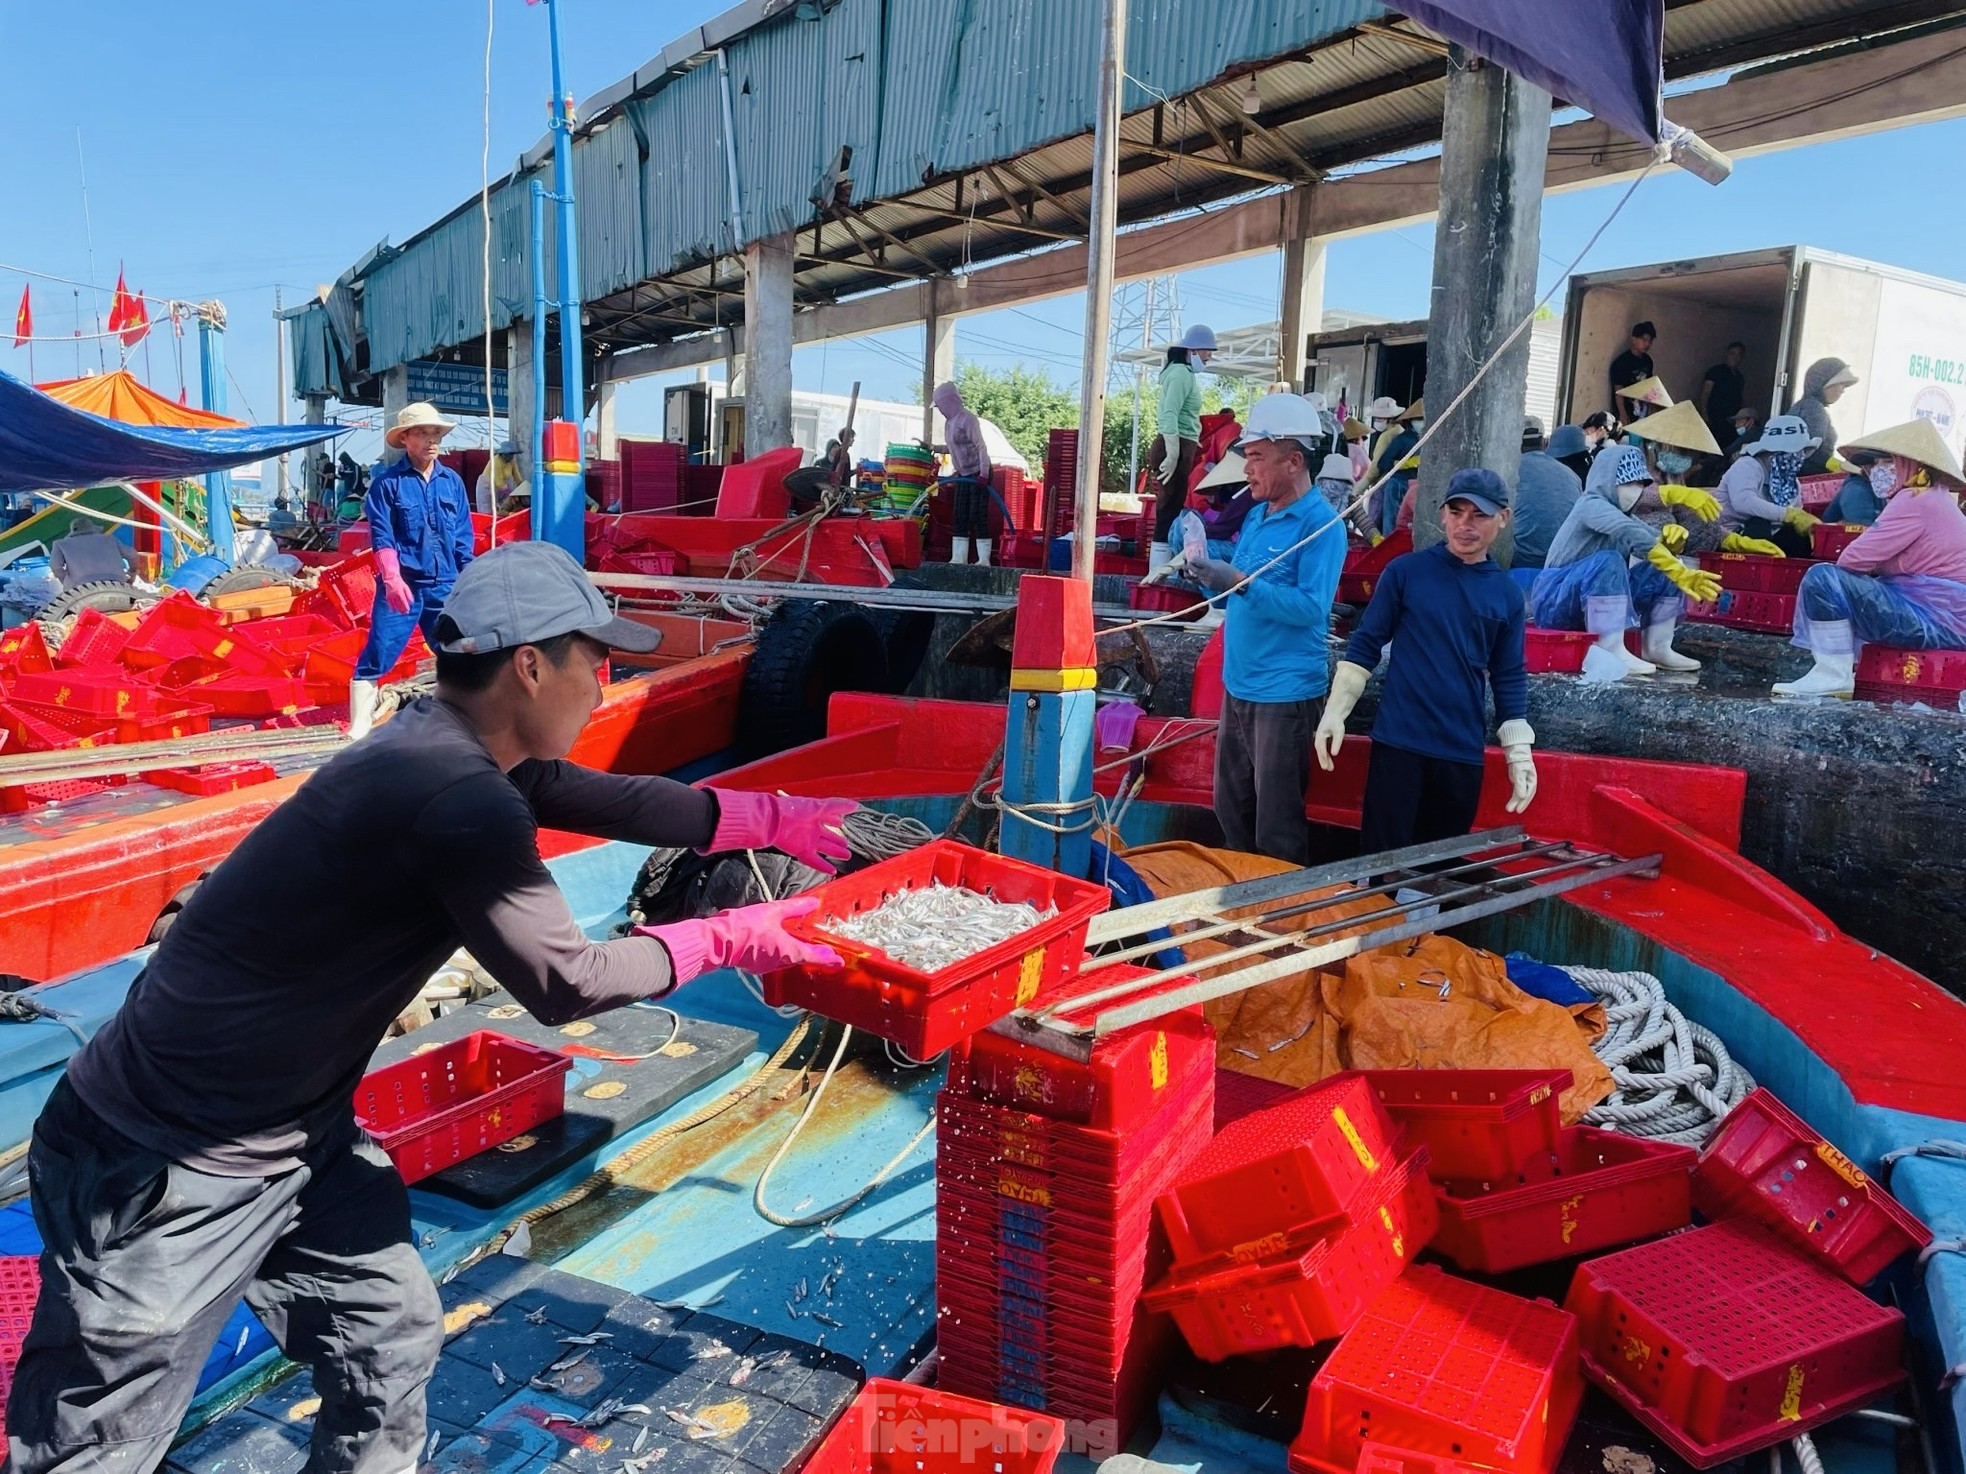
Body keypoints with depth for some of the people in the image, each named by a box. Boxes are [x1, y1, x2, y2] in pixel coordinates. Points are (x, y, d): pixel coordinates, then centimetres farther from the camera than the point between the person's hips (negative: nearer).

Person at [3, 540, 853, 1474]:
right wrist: (722, 940, -8)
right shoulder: (458, 798, -29)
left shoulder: (443, 745, 0)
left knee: (392, 1342, 15)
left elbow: (601, 799, 13)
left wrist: (774, 819, 19)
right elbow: (564, 984, -21)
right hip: (169, 1171, -9)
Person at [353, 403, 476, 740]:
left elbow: (464, 537, 11)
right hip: (401, 586, -4)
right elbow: (381, 536, -8)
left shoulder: (453, 481, 10)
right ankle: (359, 727, 0)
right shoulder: (387, 482, -2)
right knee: (378, 655, -6)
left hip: (445, 587, 4)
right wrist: (392, 578, -19)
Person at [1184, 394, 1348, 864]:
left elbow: (1311, 607, -23)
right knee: (1230, 806, 19)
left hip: (1283, 691, -9)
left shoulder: (1321, 524, -13)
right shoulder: (1258, 515, 11)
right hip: (1238, 684, 9)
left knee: (1277, 824, 0)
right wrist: (1211, 571, -2)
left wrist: (1239, 581, -28)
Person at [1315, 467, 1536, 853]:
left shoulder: (1507, 593, 5)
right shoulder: (1406, 571, -2)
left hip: (1463, 753, 3)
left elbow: (1509, 676, 9)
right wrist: (1335, 711, -4)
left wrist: (1519, 752, 5)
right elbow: (1366, 643, 1)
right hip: (1398, 742, -3)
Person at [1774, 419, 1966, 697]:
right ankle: (1848, 669, 12)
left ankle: (1833, 676, -15)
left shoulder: (1914, 500, -13)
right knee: (1851, 582, 26)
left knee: (1823, 578, -17)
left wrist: (1833, 574, 1)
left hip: (1936, 619, -11)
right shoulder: (1933, 499, 21)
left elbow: (1856, 558, -19)